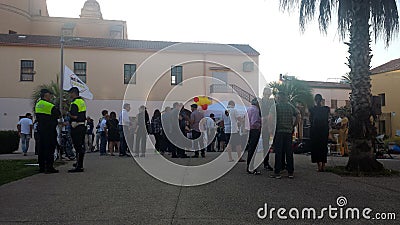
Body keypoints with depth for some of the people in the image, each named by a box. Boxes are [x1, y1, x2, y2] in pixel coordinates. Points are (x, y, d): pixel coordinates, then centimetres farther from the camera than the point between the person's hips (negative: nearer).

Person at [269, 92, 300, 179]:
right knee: (289, 152, 9)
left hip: (278, 131, -4)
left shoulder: (275, 106, -3)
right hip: (289, 132, 4)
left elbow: (270, 117, -15)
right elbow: (298, 117, 9)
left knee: (278, 152, 0)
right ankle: (290, 172, 13)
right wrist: (293, 126, 14)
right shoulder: (291, 106, 10)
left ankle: (277, 172, 2)